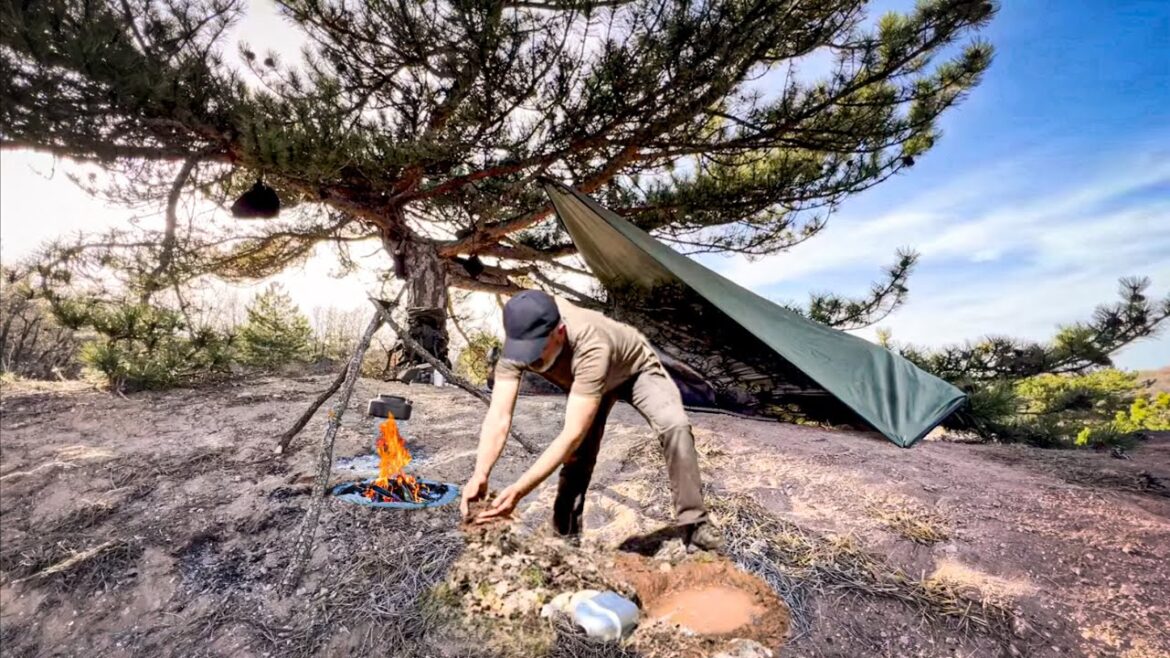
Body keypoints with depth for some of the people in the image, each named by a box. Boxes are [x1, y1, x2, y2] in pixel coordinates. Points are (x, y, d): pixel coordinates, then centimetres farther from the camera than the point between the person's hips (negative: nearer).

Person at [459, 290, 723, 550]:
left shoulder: (590, 349, -48)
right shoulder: (519, 340, -33)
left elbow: (573, 434, -50)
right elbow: (498, 418, -36)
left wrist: (518, 490, -56)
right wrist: (479, 475, -53)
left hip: (637, 368, -4)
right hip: (592, 380, 5)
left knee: (675, 426, -27)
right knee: (578, 456, -5)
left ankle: (693, 524, -13)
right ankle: (565, 536, 13)